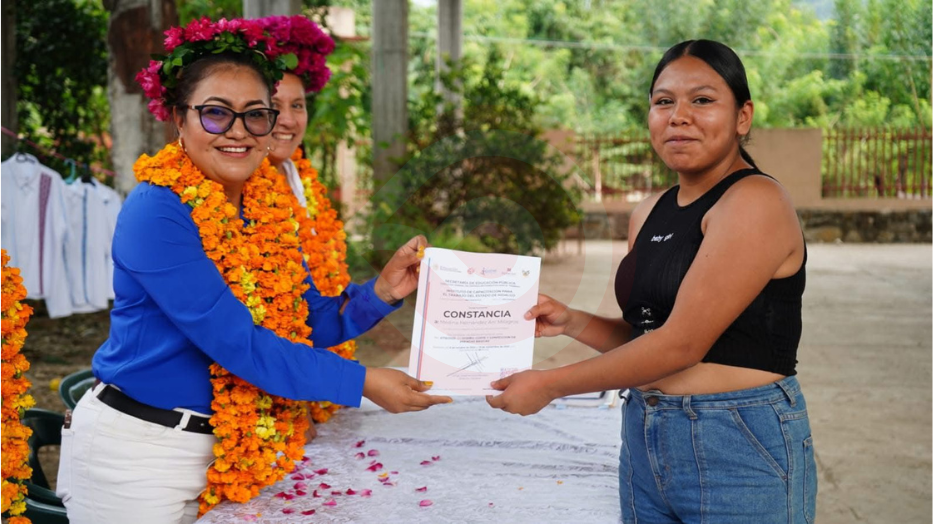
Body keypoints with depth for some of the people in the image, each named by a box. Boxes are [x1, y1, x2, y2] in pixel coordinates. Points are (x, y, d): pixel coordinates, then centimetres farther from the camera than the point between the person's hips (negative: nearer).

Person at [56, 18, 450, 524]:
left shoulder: (273, 205, 3)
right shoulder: (156, 211, -19)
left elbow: (308, 323, 5)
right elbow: (237, 342, -25)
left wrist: (382, 291, -13)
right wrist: (362, 382, -22)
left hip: (231, 454, 6)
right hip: (136, 453, -6)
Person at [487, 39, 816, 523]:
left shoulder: (754, 202, -14)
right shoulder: (649, 214, 9)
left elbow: (681, 343, -20)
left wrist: (549, 385, -14)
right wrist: (572, 323, -1)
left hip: (740, 450, -7)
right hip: (645, 444, 7)